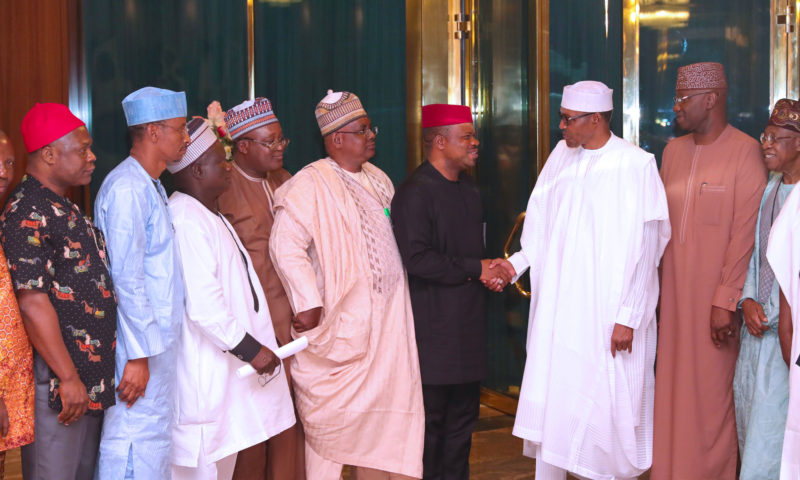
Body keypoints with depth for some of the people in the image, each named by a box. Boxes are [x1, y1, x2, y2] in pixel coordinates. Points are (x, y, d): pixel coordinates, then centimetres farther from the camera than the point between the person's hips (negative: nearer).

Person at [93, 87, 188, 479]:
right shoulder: (127, 188, -16)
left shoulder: (150, 186, 15)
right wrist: (139, 355, -20)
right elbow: (127, 278, -20)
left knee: (155, 442, 15)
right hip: (139, 347, -10)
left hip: (157, 341, 10)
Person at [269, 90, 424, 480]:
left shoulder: (377, 179, 13)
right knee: (334, 418, 1)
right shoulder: (310, 184, -11)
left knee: (379, 410, 10)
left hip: (385, 322, 7)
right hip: (339, 326, -7)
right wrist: (308, 304, -21)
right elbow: (285, 246, -20)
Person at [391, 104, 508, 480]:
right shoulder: (414, 193, -13)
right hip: (433, 328, -8)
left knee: (463, 416, 14)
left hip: (468, 322, 9)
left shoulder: (468, 190, 16)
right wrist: (476, 269, -15)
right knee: (430, 417, -2)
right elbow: (417, 259, -21)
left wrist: (491, 270, 7)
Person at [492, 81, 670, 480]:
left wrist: (628, 317, -13)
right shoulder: (561, 157, 8)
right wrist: (515, 264, -4)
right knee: (549, 400, 6)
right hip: (557, 309, 5)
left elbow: (644, 248, -10)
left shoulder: (635, 166, -9)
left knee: (609, 405, 2)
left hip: (608, 312, -5)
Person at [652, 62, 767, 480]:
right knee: (672, 388, 10)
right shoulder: (673, 151, 11)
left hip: (714, 296, -6)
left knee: (712, 393, 2)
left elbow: (745, 234, -14)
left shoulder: (745, 152, -9)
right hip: (674, 292, 6)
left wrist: (726, 302, -16)